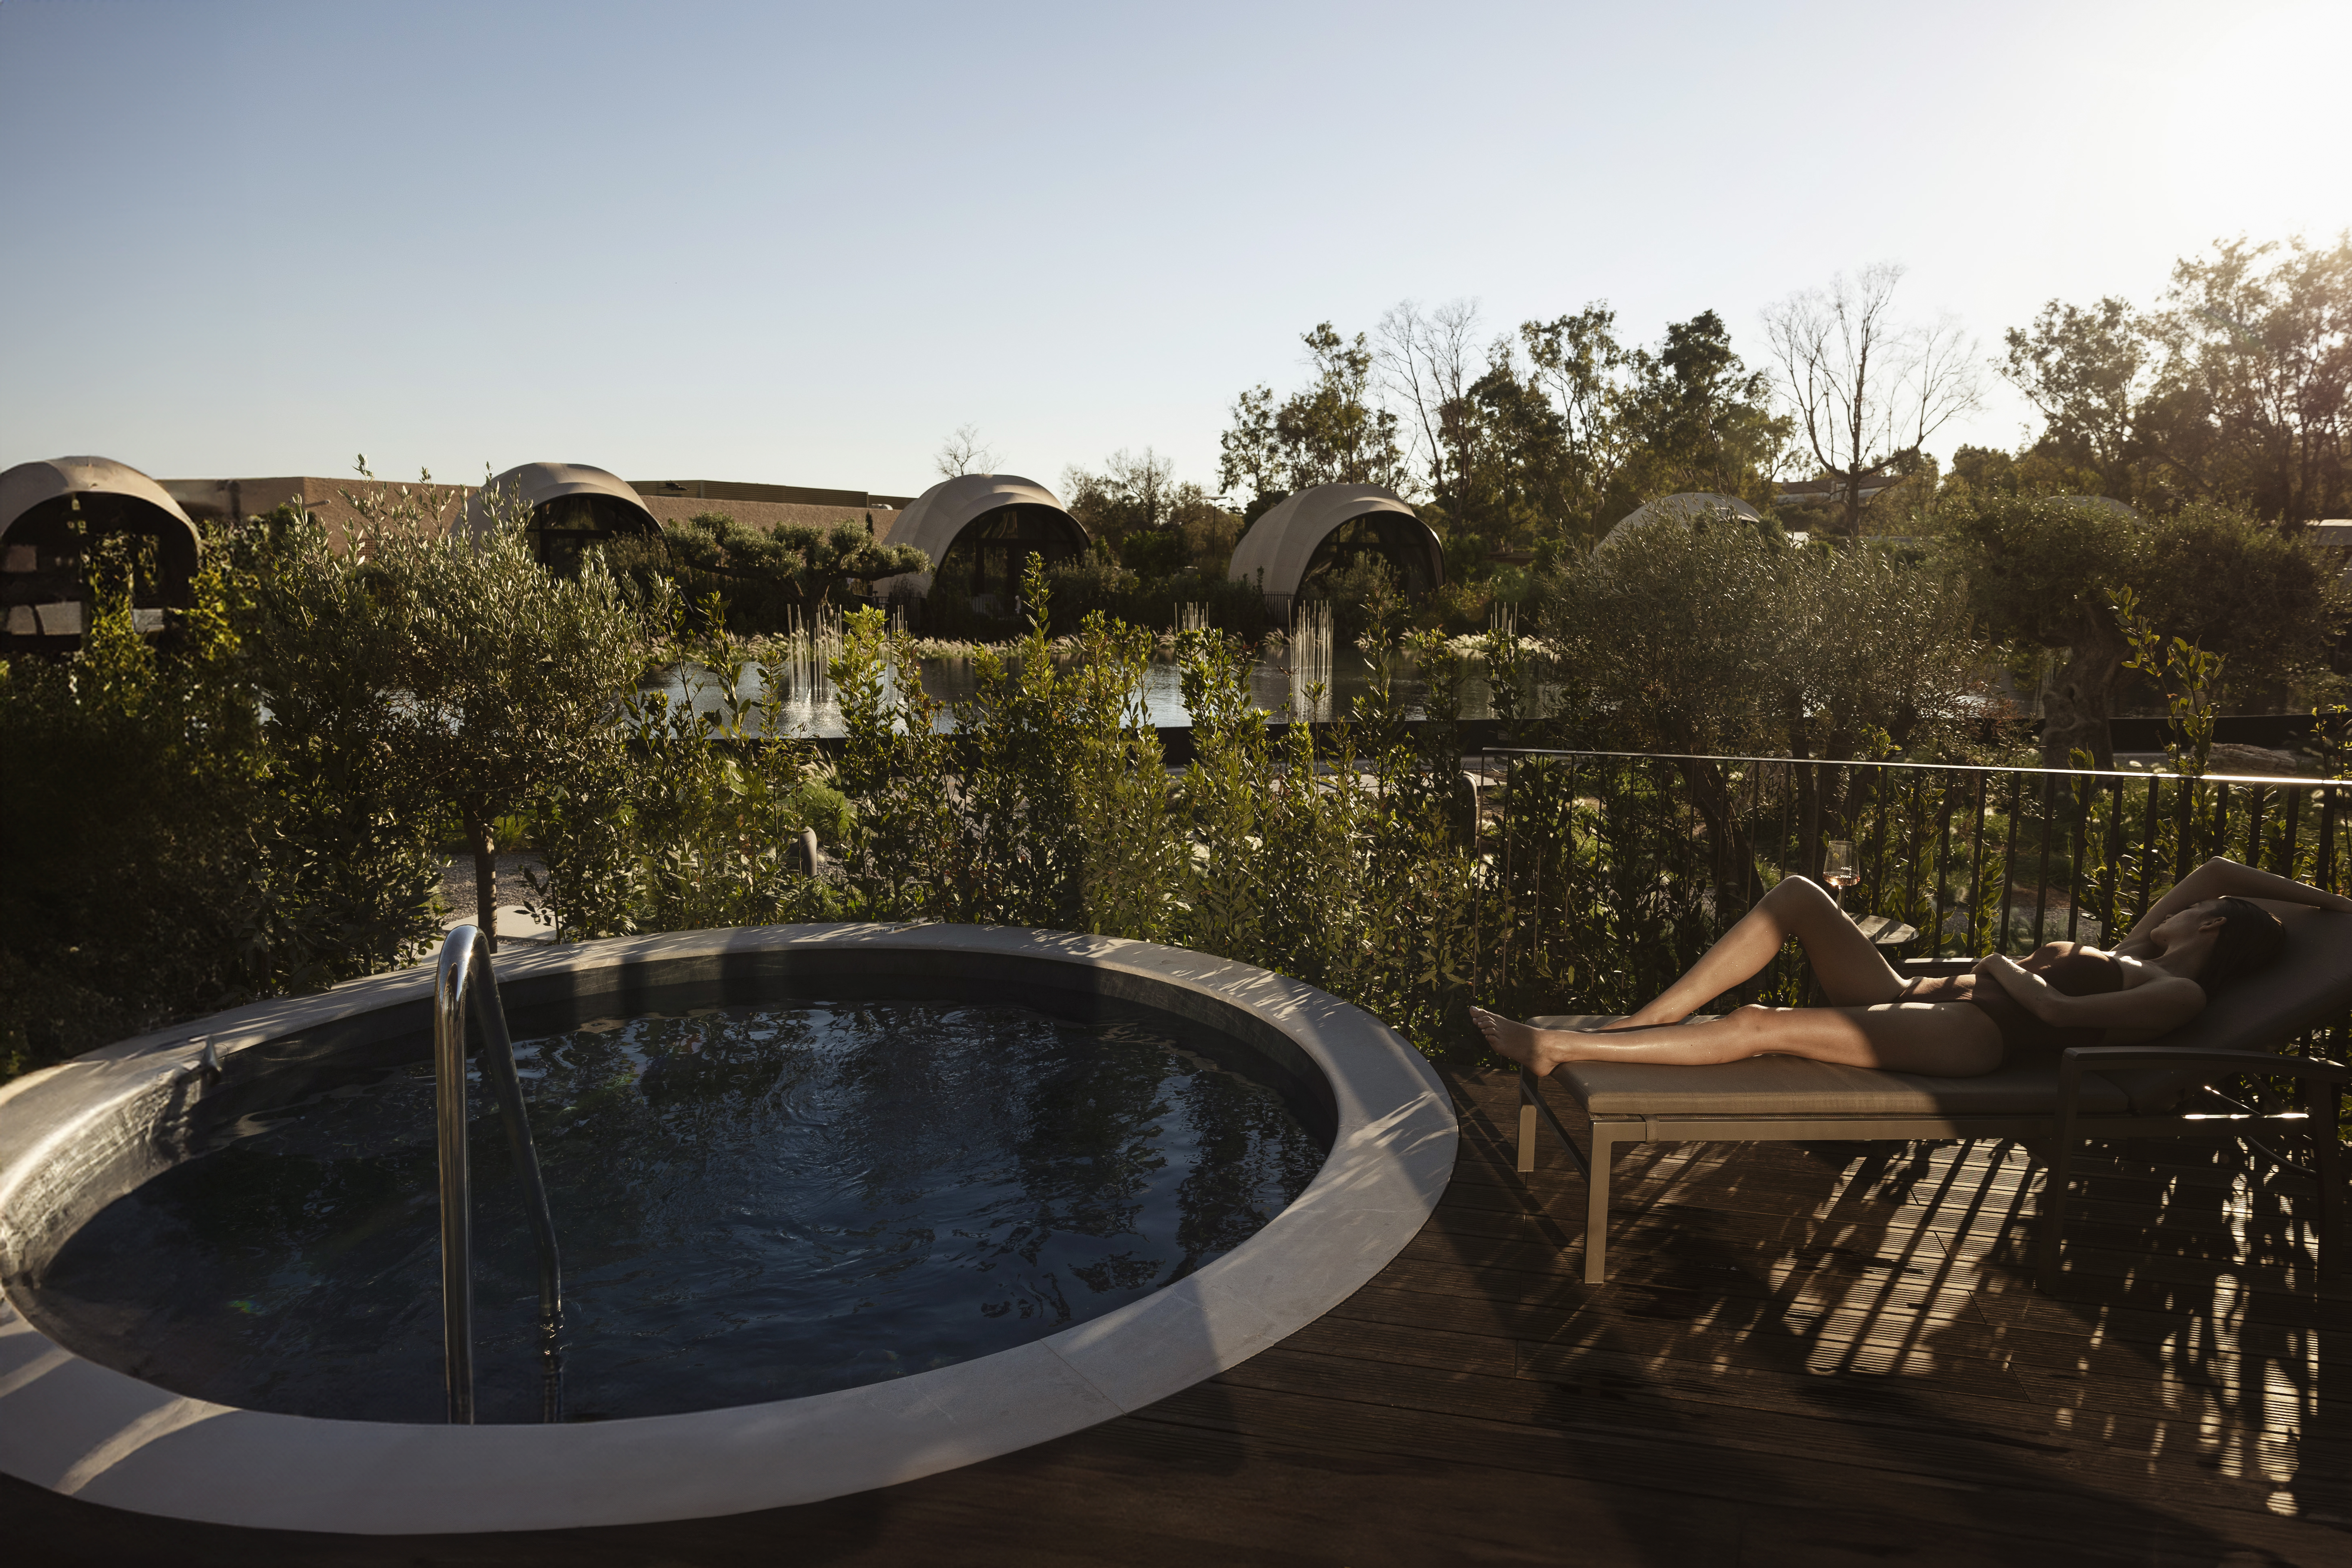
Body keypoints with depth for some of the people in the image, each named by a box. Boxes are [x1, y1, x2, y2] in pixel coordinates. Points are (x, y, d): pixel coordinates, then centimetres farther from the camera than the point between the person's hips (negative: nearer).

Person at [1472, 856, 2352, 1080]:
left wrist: (2022, 980, -3)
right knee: (1798, 897, -4)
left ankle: (1556, 1049, -23)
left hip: (1968, 1037, -9)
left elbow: (2063, 1012, -18)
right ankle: (1653, 1015, -8)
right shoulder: (2136, 957, 25)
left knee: (1761, 1028, -26)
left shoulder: (2179, 990, -1)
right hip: (1921, 1002, 10)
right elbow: (2220, 870, 35)